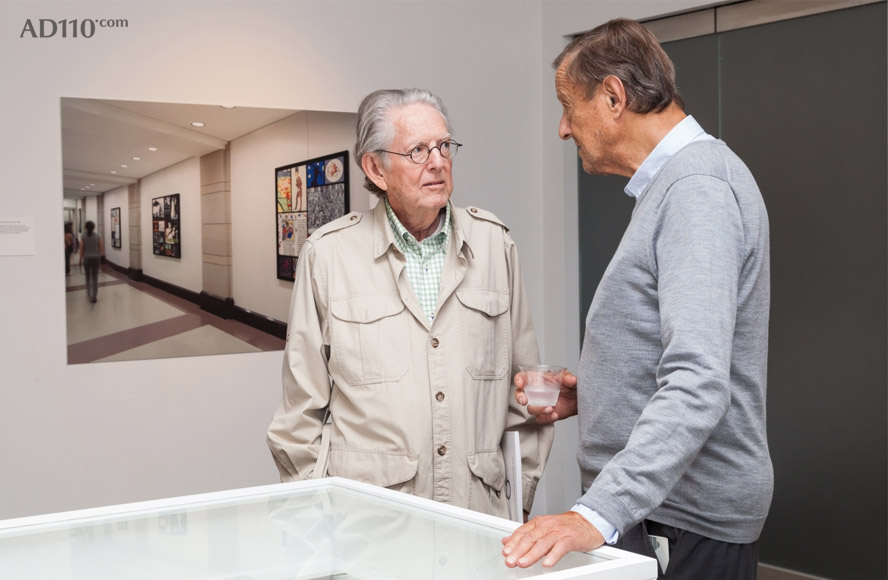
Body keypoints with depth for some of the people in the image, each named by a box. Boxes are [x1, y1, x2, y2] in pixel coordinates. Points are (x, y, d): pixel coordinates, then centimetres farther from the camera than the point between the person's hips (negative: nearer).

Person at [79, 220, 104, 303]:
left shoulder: (83, 237, -7)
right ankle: (94, 296, -4)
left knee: (88, 277, 18)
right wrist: (101, 256, 14)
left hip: (87, 259, 0)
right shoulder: (98, 236, -6)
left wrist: (81, 259, 9)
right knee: (95, 278, 3)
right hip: (96, 258, 0)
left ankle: (89, 294, 26)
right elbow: (101, 248, -2)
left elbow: (82, 249, -4)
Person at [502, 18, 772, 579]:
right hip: (649, 504, 9)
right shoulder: (675, 181, 15)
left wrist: (598, 513, -35)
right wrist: (587, 394, 9)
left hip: (684, 529, -9)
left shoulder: (697, 186, -18)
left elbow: (698, 383, -30)